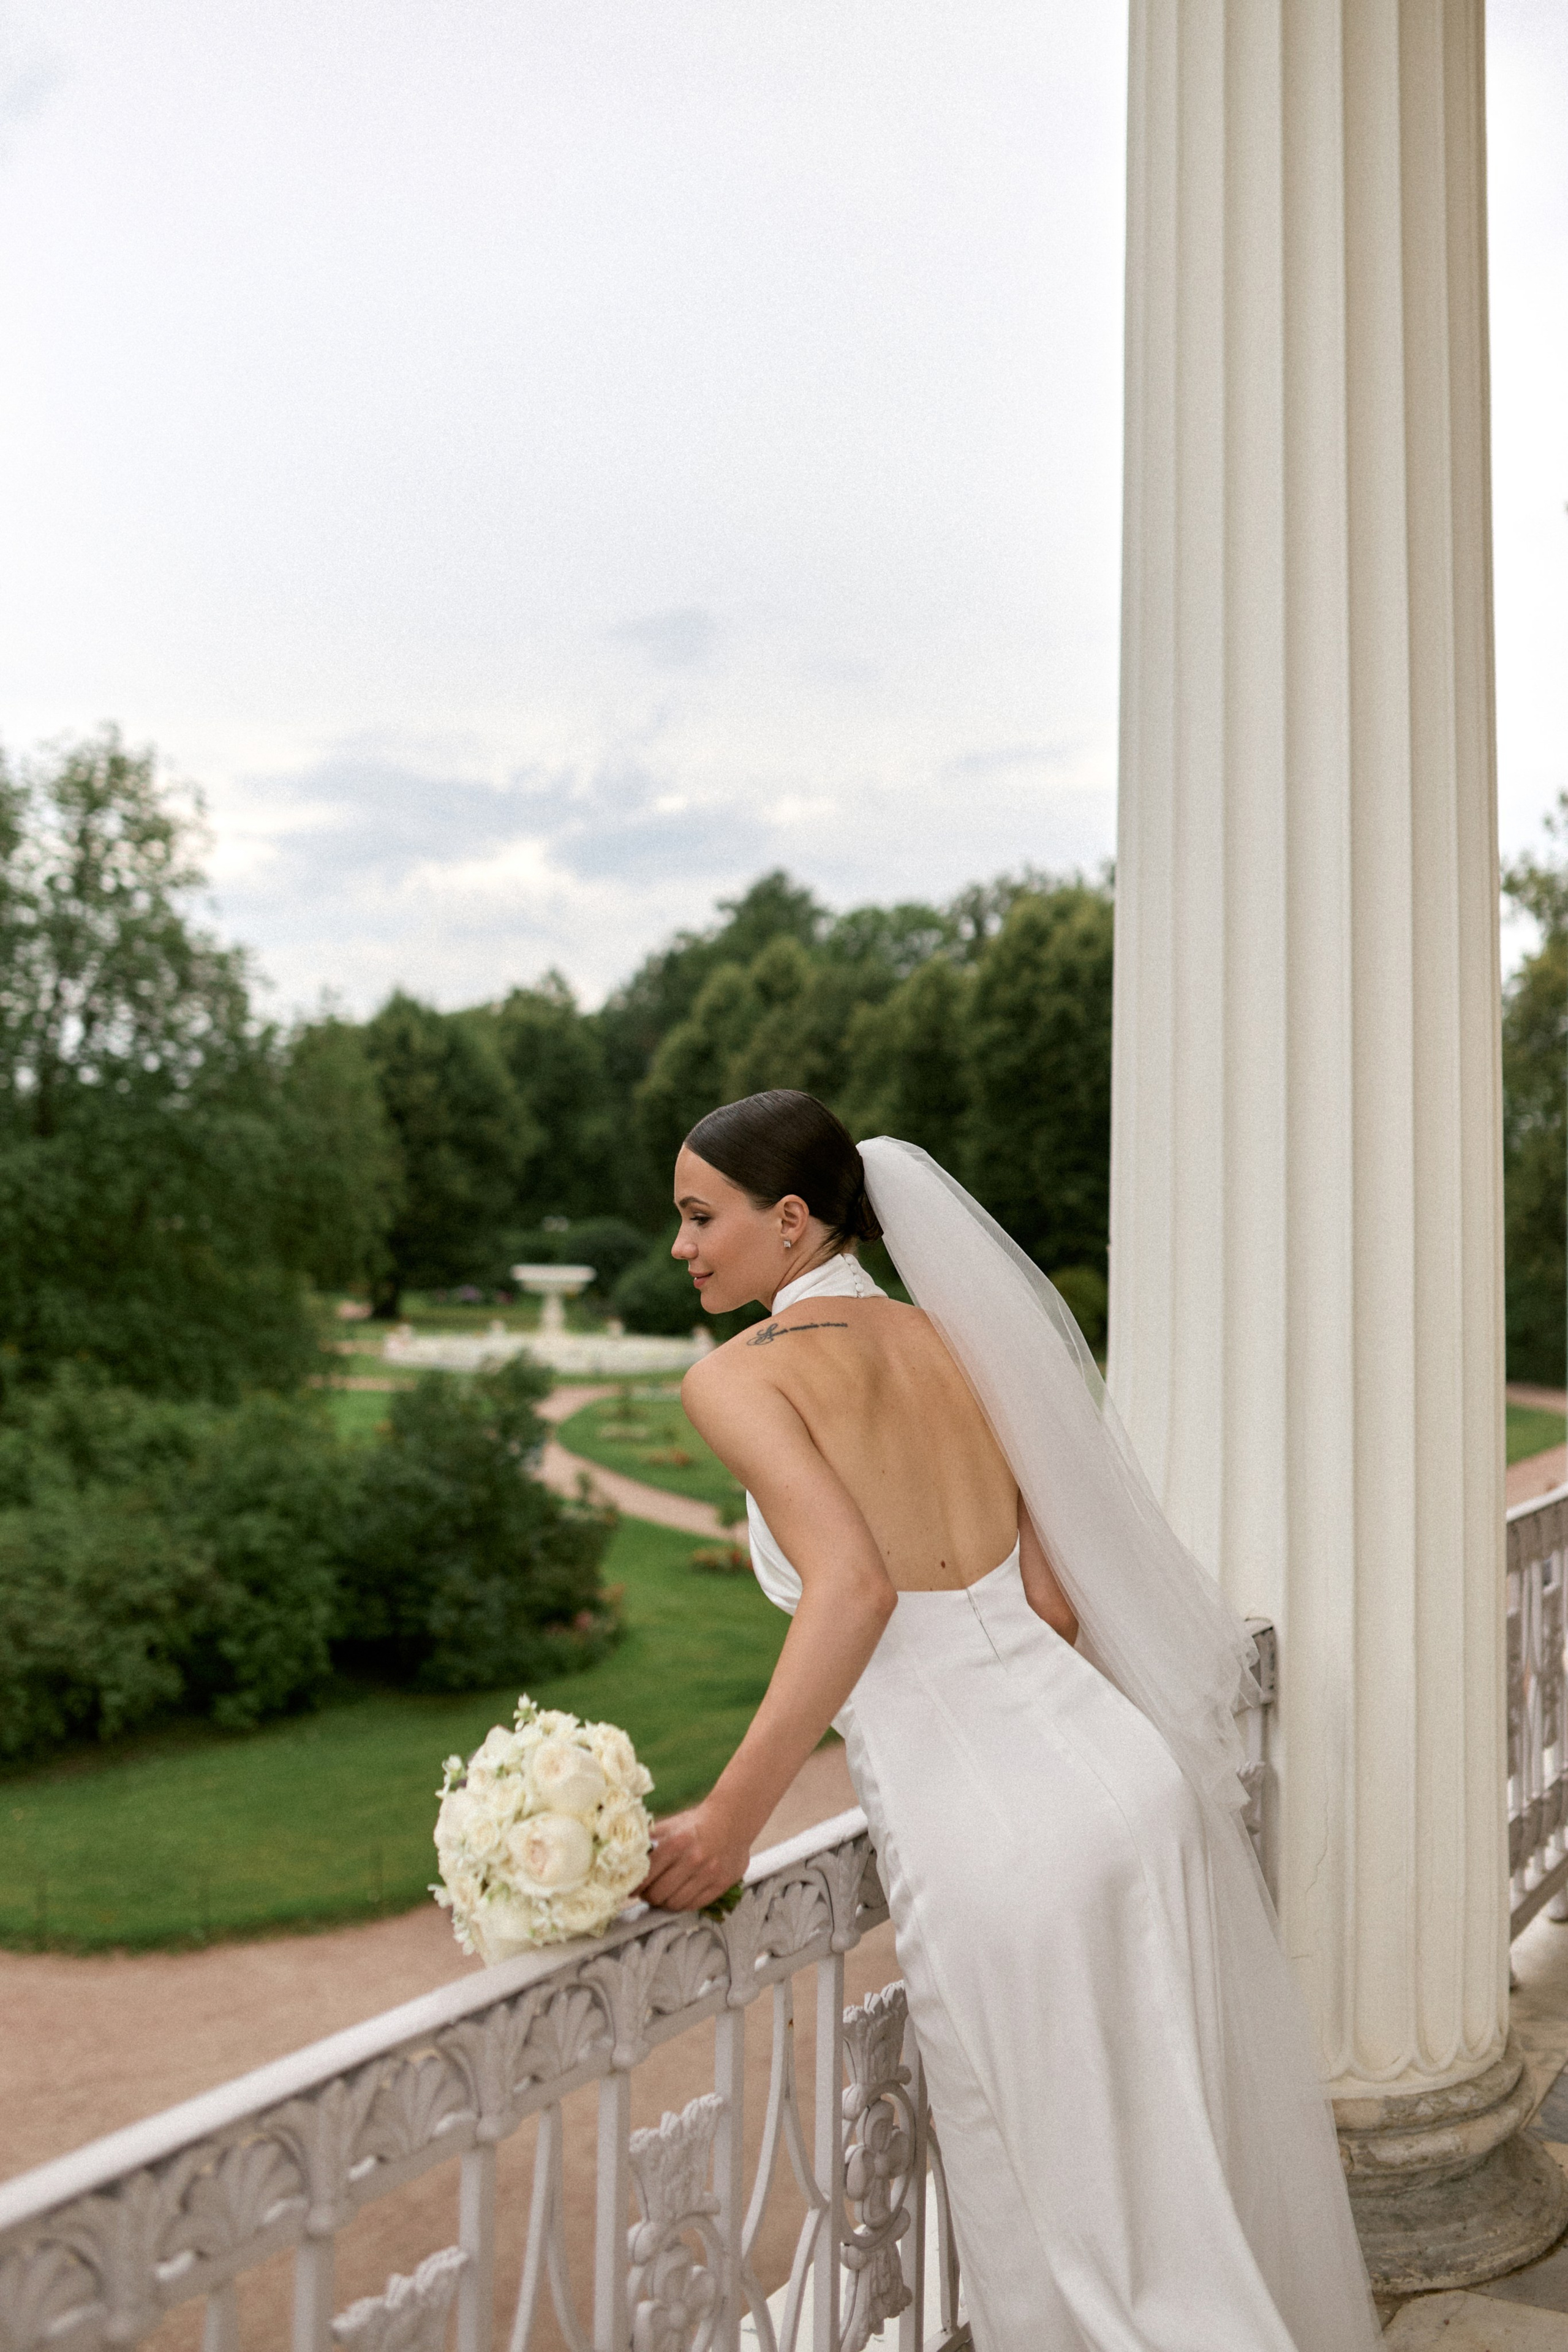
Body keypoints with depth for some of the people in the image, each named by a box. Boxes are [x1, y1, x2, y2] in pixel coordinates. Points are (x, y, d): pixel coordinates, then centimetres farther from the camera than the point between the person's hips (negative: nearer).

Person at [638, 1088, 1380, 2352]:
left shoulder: (740, 1374, -9)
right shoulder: (947, 1338, 9)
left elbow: (855, 1585, -24)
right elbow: (1056, 1599, 11)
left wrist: (728, 1821, -19)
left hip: (989, 1842, -6)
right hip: (1131, 1777, 7)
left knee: (1066, 2227, 15)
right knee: (1179, 2182, 25)